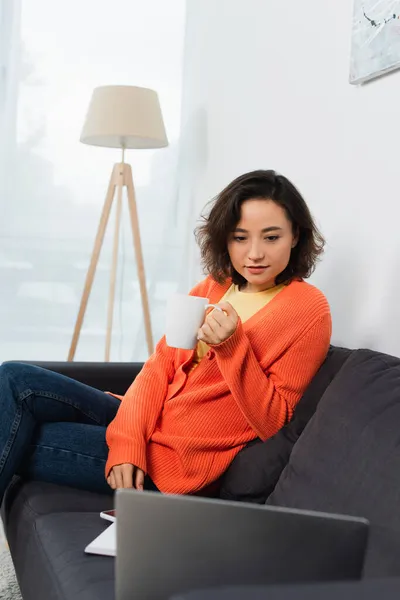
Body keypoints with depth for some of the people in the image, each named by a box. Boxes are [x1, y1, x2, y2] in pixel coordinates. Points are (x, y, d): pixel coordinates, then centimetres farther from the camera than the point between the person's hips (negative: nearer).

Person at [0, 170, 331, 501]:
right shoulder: (212, 286, 9)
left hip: (177, 461, -6)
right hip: (147, 425, 6)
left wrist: (233, 345, -26)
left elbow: (271, 423, -12)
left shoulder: (308, 309, -10)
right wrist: (128, 440, -12)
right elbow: (160, 365, 4)